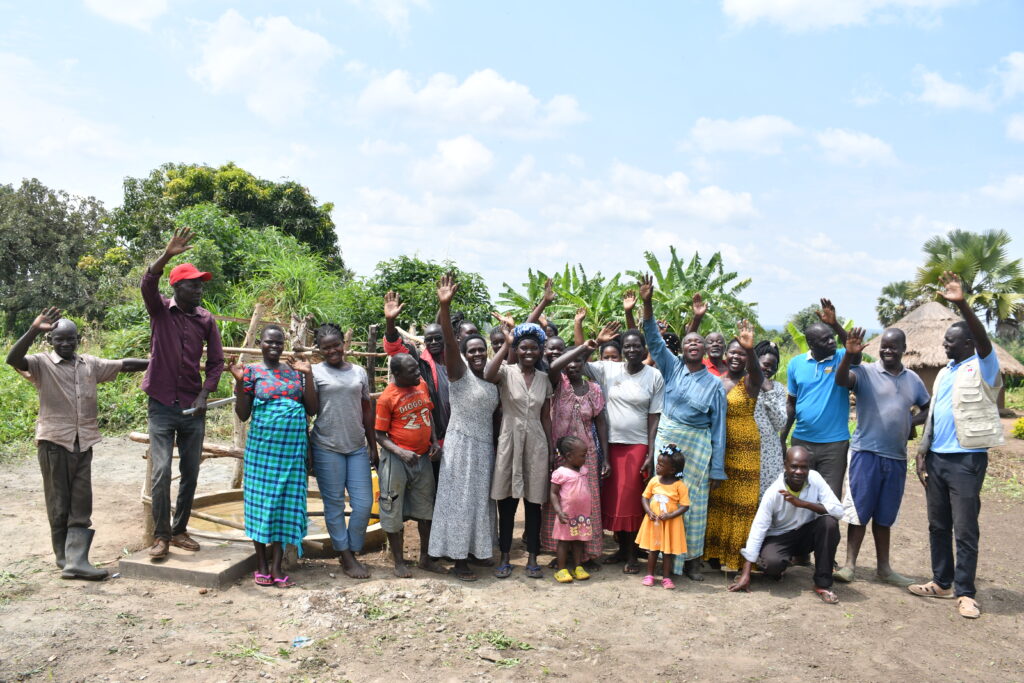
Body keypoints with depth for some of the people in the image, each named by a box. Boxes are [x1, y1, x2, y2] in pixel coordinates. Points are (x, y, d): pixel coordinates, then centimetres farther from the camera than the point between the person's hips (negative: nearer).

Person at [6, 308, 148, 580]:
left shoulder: (90, 364, 13)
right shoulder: (42, 364, -1)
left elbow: (123, 365, 12)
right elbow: (13, 359, -19)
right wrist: (34, 330, -30)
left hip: (83, 444, 4)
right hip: (54, 443, -4)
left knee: (81, 506, 0)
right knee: (59, 504, 4)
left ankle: (75, 562, -1)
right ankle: (66, 559, 15)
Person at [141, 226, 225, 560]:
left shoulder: (206, 319, 4)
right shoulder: (160, 310, -2)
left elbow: (216, 361, 6)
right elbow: (147, 284, -22)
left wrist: (204, 395, -5)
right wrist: (167, 255, -36)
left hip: (193, 408, 3)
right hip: (162, 406, -3)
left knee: (190, 474, 7)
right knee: (161, 473, -7)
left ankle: (180, 530, 22)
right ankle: (161, 536, 7)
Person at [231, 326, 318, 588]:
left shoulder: (294, 371, 10)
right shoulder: (252, 371, 2)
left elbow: (312, 409, 5)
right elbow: (243, 414, -1)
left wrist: (307, 374, -1)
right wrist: (240, 381, -11)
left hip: (293, 446, 2)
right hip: (262, 445, -2)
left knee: (287, 502, 2)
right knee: (261, 500, 1)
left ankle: (277, 566, 11)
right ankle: (261, 565, 15)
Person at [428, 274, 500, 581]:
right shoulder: (459, 371, -9)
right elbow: (449, 341, -26)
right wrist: (444, 307, -40)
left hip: (485, 444, 7)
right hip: (462, 443, -7)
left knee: (481, 498, 14)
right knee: (460, 499, -1)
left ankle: (476, 548, 28)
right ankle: (458, 560, 7)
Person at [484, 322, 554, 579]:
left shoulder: (544, 378, 8)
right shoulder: (506, 372, -3)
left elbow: (546, 416, 12)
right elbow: (488, 374, -28)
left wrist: (551, 450, 9)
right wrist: (507, 343, -21)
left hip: (536, 443, 3)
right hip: (509, 442, -3)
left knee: (533, 503, 8)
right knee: (507, 503, 5)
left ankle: (532, 558, 19)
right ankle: (504, 558, 18)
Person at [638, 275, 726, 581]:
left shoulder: (714, 384, 1)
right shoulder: (672, 367, 6)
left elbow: (718, 428, 1)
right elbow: (654, 339, -2)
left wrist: (716, 469, -2)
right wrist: (647, 303, -16)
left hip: (697, 446, -1)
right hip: (666, 440, 1)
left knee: (694, 501, 4)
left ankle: (692, 559, 18)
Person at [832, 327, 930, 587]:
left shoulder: (913, 379, 10)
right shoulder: (865, 372, -5)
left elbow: (928, 408, 21)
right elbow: (841, 379, -24)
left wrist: (912, 422, 1)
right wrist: (849, 355, -42)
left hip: (897, 457, 4)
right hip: (866, 453, -4)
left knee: (884, 516, 15)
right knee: (859, 511, 0)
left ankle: (884, 568, 24)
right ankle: (849, 565, 7)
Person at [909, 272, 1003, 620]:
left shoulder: (983, 368, -6)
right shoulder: (944, 373, 15)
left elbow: (983, 339, -27)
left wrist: (962, 304, -40)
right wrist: (923, 450, 9)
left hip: (967, 460, -7)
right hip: (936, 458, 7)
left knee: (965, 530, -1)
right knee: (938, 525, 13)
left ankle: (965, 592, 9)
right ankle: (942, 582, 24)